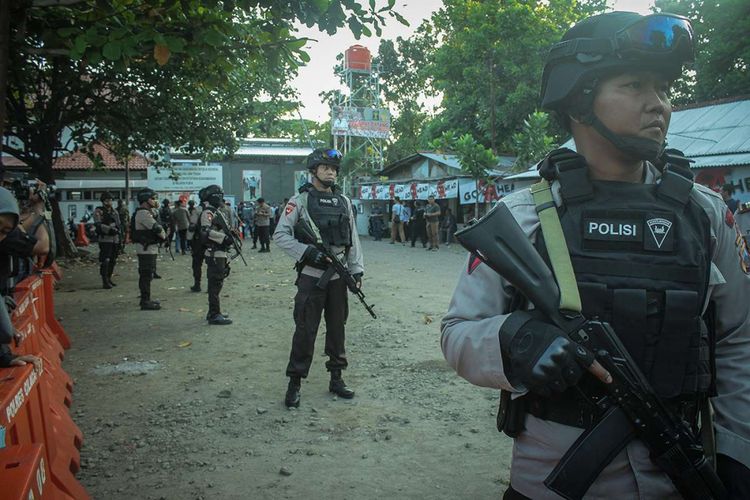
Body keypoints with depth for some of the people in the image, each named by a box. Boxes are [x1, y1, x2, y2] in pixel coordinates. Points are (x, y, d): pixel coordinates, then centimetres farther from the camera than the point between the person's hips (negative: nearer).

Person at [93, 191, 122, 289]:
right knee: (105, 261, -9)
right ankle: (105, 282, -7)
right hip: (105, 239, -7)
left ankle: (109, 279, 22)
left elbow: (118, 224, 22)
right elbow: (98, 225, -16)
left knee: (113, 260, 11)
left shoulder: (114, 211, 16)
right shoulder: (98, 211, -4)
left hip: (115, 239, 7)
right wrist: (110, 229, -25)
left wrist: (120, 231, 10)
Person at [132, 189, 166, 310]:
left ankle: (146, 299, 27)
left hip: (149, 247, 11)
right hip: (146, 248, -11)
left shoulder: (147, 212, 16)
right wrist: (164, 236, -6)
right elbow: (157, 228, -22)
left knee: (148, 274, 17)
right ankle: (145, 302, -5)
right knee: (146, 274, -8)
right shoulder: (143, 214, -18)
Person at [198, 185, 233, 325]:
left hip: (220, 253, 10)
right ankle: (214, 315, -5)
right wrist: (224, 237, -26)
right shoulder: (208, 212, -12)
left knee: (217, 283, 16)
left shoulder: (218, 212, 19)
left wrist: (230, 236, 14)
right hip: (214, 254, -10)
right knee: (215, 284, -8)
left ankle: (214, 312, 25)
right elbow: (206, 231, -26)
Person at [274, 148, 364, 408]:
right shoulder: (300, 201, -4)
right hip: (311, 276, -5)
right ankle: (295, 383, 9)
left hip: (338, 276, 5)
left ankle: (336, 378, 24)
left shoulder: (344, 201, 11)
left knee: (337, 327, 12)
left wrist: (357, 269, 6)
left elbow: (353, 238, 13)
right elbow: (280, 234, -8)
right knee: (305, 330, -2)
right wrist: (308, 252, -17)